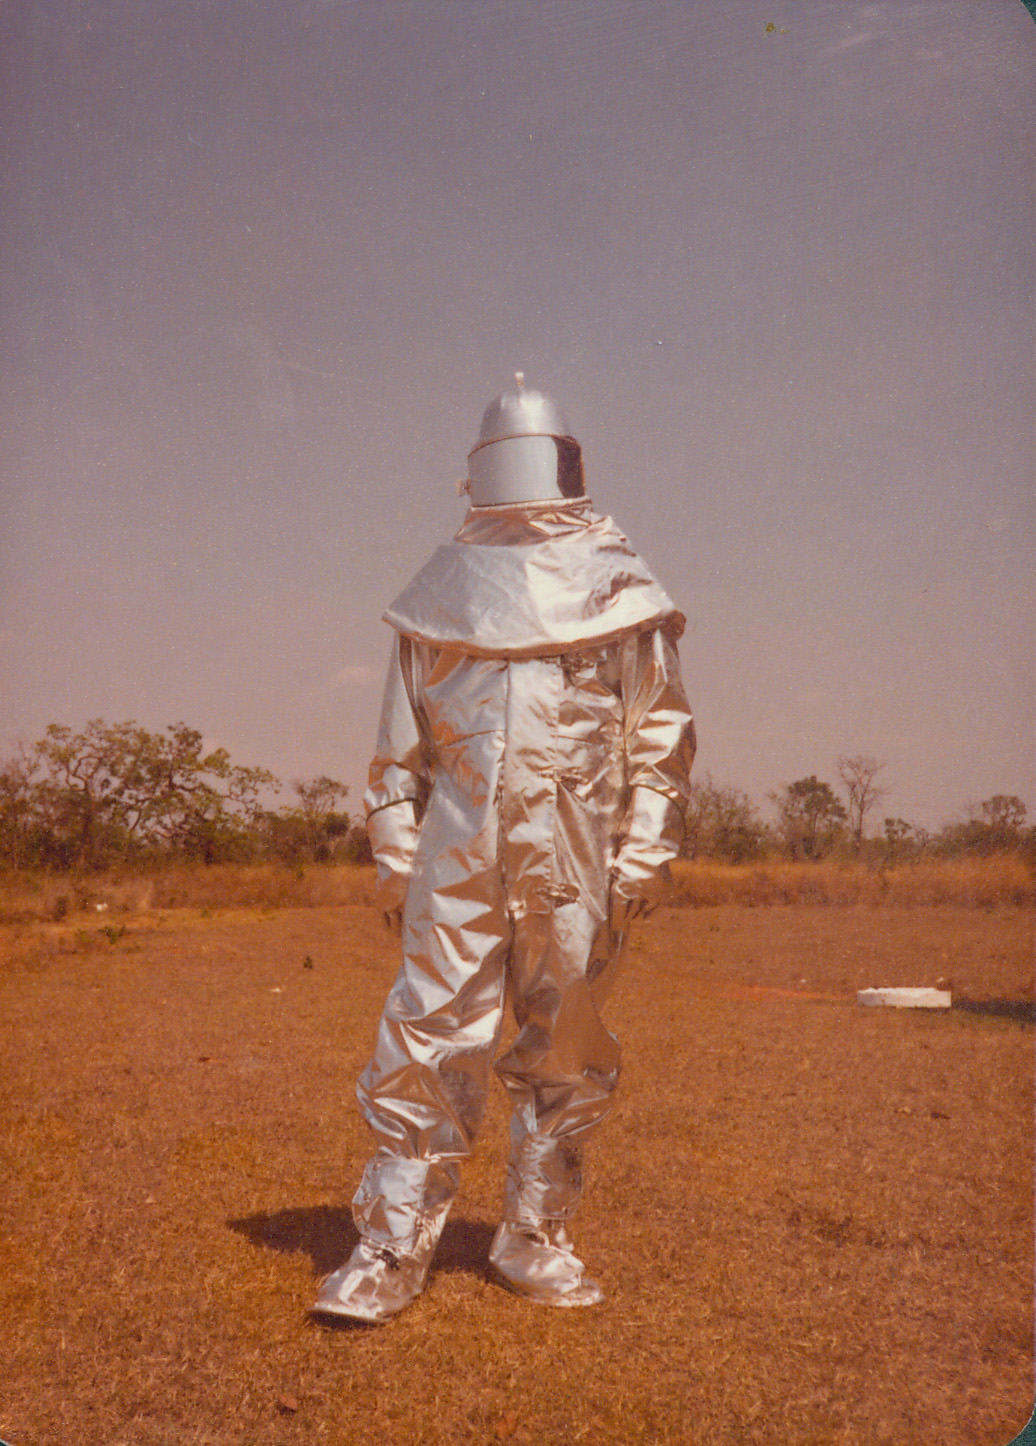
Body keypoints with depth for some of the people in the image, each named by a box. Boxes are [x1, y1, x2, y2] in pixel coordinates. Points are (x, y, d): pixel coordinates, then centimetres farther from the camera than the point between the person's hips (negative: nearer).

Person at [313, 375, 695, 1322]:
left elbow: (662, 737, 4)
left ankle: (535, 1241, 24)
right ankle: (391, 1252, 9)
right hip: (458, 856, 1)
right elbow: (401, 740, 14)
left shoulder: (616, 585, 6)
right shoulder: (443, 590, 12)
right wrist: (395, 857, 7)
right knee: (429, 1043, -3)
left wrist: (640, 860, -4)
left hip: (577, 860, 0)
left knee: (567, 1056, 8)